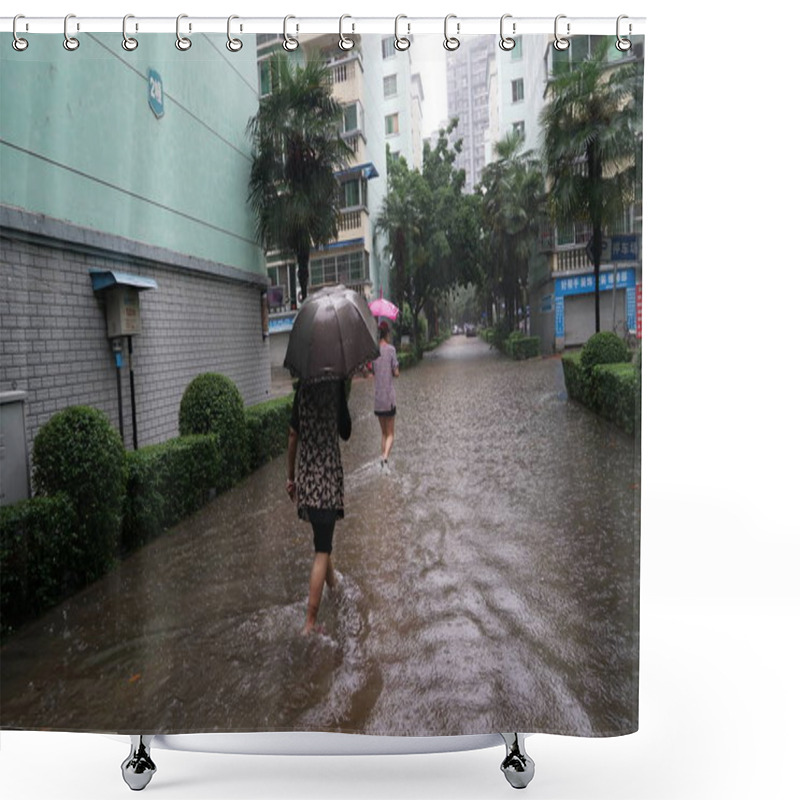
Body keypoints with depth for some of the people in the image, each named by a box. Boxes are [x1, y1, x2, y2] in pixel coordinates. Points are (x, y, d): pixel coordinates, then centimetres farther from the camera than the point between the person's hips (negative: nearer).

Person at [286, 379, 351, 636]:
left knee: (323, 539, 26)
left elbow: (293, 434, 4)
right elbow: (346, 433, -2)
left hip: (306, 477, 5)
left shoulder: (302, 386, 2)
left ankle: (331, 582, 48)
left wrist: (290, 476, 12)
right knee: (322, 549, -1)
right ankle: (310, 622, 0)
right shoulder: (336, 384, -9)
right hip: (328, 476, -4)